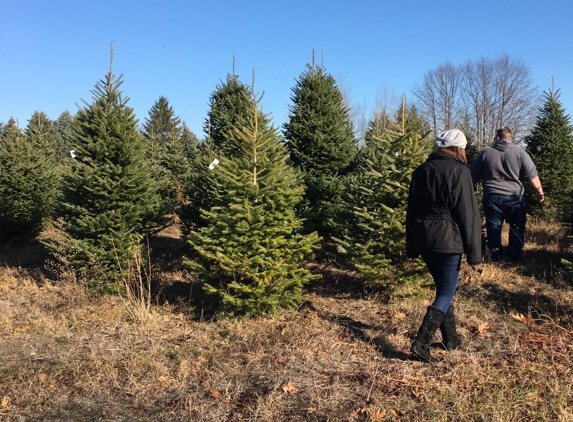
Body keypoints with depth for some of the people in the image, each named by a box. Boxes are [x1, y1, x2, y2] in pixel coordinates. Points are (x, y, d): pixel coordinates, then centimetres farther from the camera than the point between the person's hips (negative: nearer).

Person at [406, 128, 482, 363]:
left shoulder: (421, 170, 9)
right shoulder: (459, 171, -9)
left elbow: (412, 210, 12)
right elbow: (467, 214, -11)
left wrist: (412, 247, 18)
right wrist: (473, 251, -6)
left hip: (424, 238, 6)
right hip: (448, 239, -6)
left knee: (442, 289, 20)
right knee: (446, 293, 3)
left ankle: (451, 338, 30)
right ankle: (421, 342, -6)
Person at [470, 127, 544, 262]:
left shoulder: (485, 153, 2)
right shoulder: (520, 152, -2)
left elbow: (474, 176, 6)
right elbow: (531, 175, -5)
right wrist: (540, 191, 5)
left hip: (492, 197, 0)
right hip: (515, 197, 0)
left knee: (493, 226, 10)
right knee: (517, 225, 17)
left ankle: (496, 254, 13)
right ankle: (515, 252, 20)